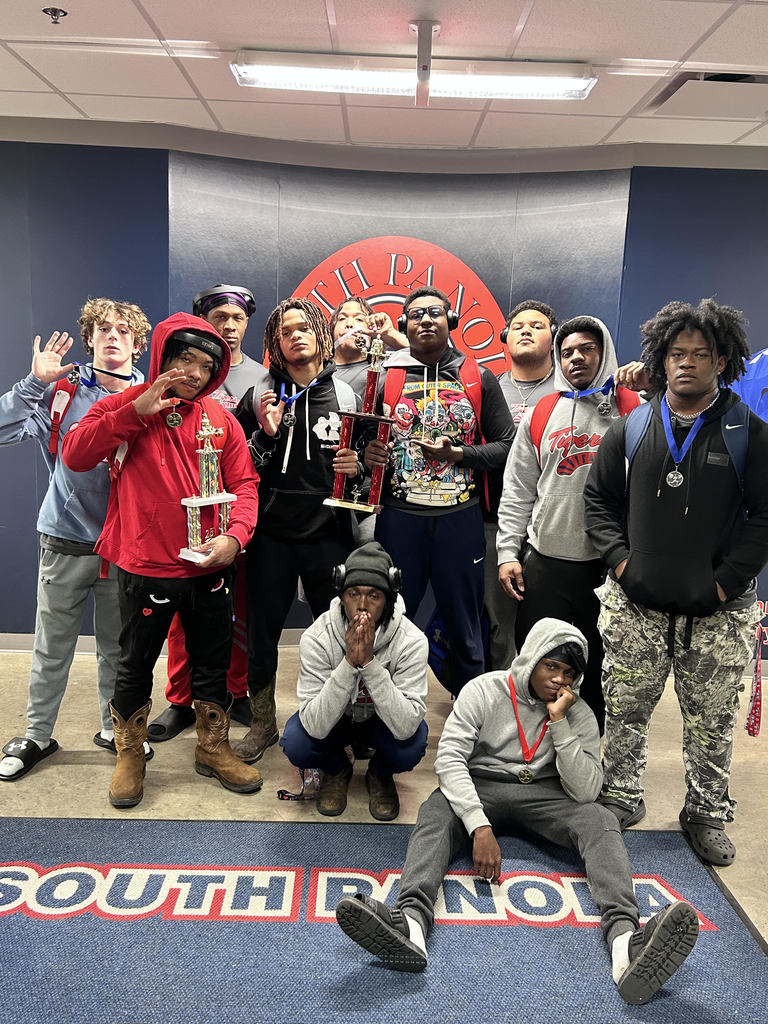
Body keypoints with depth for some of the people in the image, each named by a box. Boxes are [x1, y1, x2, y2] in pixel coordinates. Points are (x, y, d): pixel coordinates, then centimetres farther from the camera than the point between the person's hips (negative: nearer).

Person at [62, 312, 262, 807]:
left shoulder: (221, 420, 5)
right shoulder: (125, 406, -1)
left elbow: (243, 484, 2)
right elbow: (75, 455, -13)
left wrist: (235, 535, -16)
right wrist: (137, 410, -19)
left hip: (210, 567, 3)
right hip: (145, 567, -2)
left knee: (213, 663, 16)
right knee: (136, 665, 12)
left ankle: (214, 748, 36)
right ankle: (130, 754, 35)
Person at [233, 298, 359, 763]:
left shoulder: (346, 395, 5)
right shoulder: (260, 397, 5)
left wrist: (357, 466, -9)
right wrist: (265, 435, -12)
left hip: (328, 533, 0)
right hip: (271, 534, 1)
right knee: (262, 632, 9)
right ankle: (264, 724, 29)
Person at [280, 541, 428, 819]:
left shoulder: (411, 640, -28)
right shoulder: (317, 637, -28)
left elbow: (406, 727, -35)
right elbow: (316, 727, -32)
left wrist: (369, 662, -43)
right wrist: (349, 663, -43)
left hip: (384, 721, 0)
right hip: (332, 720, 1)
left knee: (411, 746, -32)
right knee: (295, 744, -29)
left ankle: (380, 774, 6)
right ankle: (336, 769, 7)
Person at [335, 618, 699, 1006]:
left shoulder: (579, 714, -2)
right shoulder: (483, 691, -8)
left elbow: (584, 791, -11)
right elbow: (449, 758, -17)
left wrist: (559, 722, -20)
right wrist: (480, 827, -31)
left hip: (542, 795, 2)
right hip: (478, 788, -1)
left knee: (600, 820, -27)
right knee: (434, 814, -33)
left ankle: (625, 938, -51)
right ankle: (411, 922, -58)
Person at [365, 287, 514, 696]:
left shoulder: (479, 378, 7)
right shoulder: (385, 378, 9)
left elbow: (507, 445, 4)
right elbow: (363, 442, 14)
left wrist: (459, 454, -9)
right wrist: (366, 455, -9)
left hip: (461, 518, 0)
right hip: (398, 518, 1)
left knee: (464, 624, 10)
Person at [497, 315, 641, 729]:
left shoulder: (633, 410, 0)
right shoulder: (539, 414, 8)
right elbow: (517, 492, 8)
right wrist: (508, 552, 1)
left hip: (608, 564, -1)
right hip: (543, 560, 2)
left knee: (599, 667, 11)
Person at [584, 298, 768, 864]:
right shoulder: (631, 430, 5)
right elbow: (598, 499, 10)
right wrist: (620, 559, -3)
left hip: (716, 615, -1)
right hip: (635, 608, 1)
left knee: (712, 725, 11)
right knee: (624, 714, 11)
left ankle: (707, 816, 31)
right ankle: (621, 801, 31)